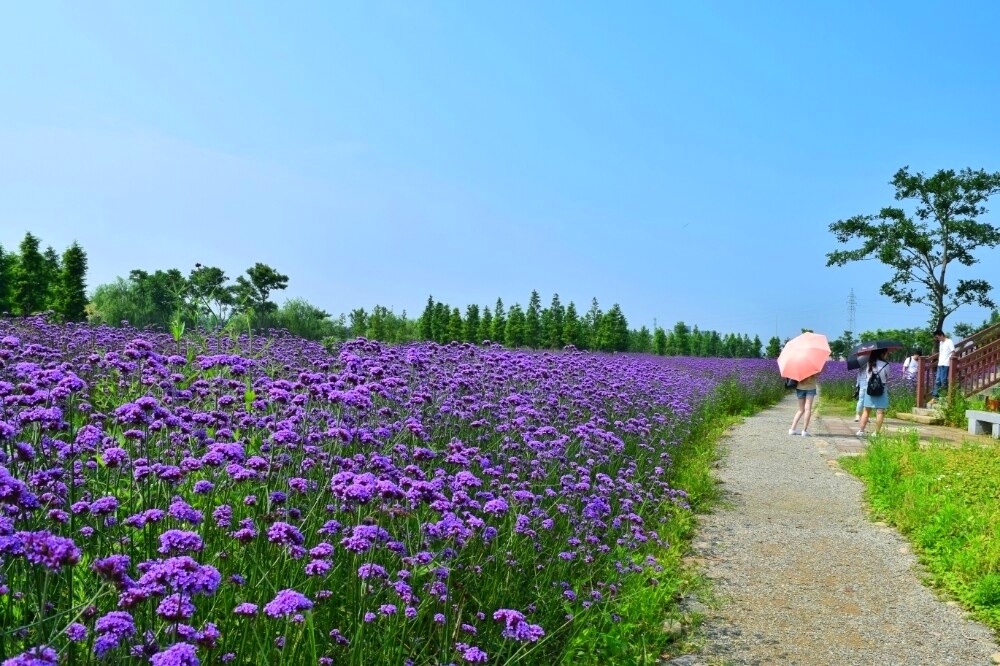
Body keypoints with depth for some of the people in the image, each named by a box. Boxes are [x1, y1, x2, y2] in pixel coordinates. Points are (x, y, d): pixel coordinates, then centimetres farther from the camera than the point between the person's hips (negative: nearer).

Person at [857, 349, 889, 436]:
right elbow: (887, 378, 2)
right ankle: (876, 432, -2)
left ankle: (861, 430, 10)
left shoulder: (869, 364, 2)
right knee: (880, 412, 0)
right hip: (881, 391, -4)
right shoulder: (885, 365, -9)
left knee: (866, 411, 12)